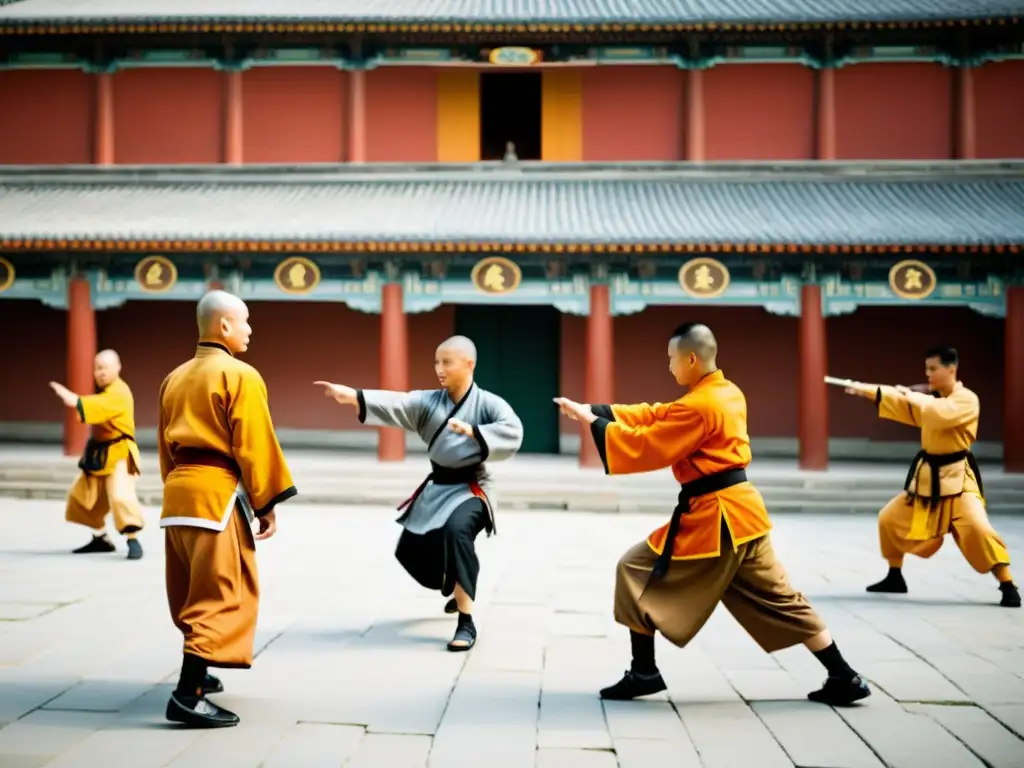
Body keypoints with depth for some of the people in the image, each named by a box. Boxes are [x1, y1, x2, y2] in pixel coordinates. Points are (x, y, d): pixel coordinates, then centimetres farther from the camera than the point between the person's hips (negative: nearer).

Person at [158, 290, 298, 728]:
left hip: (179, 491, 8)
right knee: (219, 594, -7)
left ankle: (198, 675, 32)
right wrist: (268, 503, -6)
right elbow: (254, 446, -12)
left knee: (193, 592, 20)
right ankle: (188, 695, -14)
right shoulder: (240, 376, -8)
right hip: (219, 494, -8)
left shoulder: (176, 378, 16)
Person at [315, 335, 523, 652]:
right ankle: (460, 589, 44)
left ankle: (466, 623, -26)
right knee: (412, 550, 11)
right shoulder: (429, 401, 1)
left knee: (457, 530, -35)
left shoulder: (488, 403, -10)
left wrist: (473, 432, -29)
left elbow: (512, 432, -23)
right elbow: (395, 403, -15)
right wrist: (351, 396, -30)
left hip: (470, 489, -6)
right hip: (436, 488, 6)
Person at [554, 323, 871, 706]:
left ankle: (643, 672, 8)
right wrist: (596, 410, 10)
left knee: (637, 572, 3)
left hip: (713, 516, -9)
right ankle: (843, 677, 16)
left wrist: (593, 421, -5)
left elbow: (645, 447, -15)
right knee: (777, 597, 15)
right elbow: (658, 417, 15)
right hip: (739, 507, 9)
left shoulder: (699, 406, -17)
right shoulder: (728, 393, 12)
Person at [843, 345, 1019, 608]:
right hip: (927, 476, 8)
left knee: (978, 528, -23)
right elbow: (903, 403, 3)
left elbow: (942, 414, -34)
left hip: (957, 477, -8)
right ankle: (895, 577, 28)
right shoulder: (930, 398, 9)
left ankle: (1008, 587, -13)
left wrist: (915, 397, -22)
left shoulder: (967, 400, -16)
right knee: (890, 519, 12)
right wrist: (866, 390, -9)